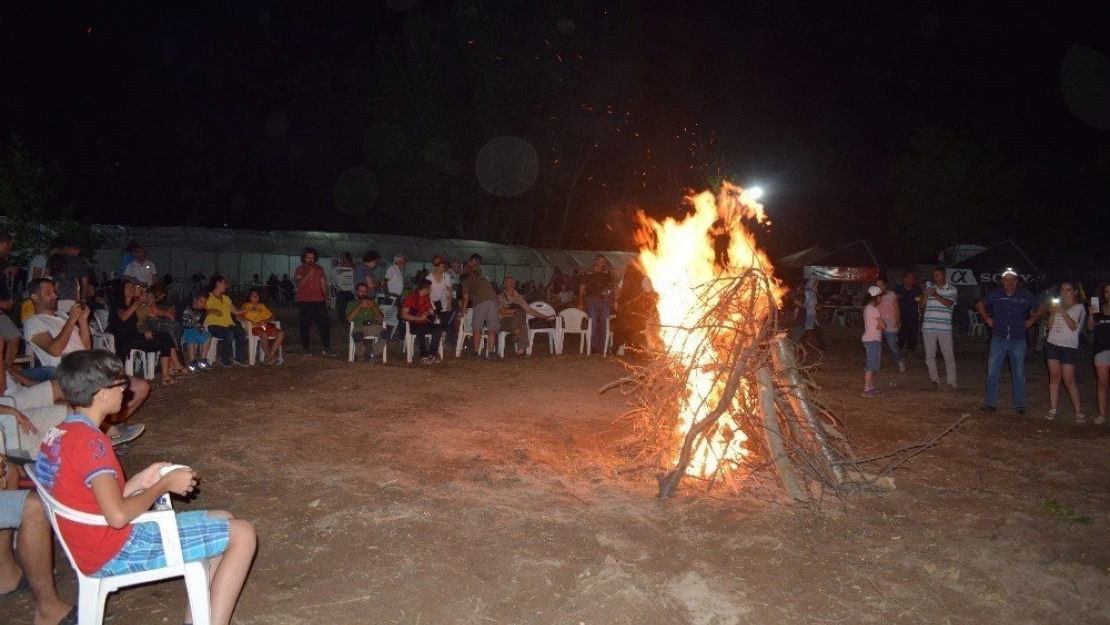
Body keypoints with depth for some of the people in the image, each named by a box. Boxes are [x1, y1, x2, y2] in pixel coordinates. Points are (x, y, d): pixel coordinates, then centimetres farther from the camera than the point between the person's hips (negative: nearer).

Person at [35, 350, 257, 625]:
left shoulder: (60, 435, 8)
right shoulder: (89, 441, -22)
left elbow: (100, 502, 12)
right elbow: (117, 515, -30)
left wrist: (140, 481, 4)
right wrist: (164, 485, -15)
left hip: (100, 545, 10)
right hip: (118, 552, -10)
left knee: (223, 522, 19)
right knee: (242, 534, -9)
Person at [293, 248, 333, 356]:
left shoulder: (319, 269, 13)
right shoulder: (300, 269, 4)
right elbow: (299, 284, -10)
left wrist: (326, 298, 11)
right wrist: (308, 275, -22)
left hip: (319, 301, 2)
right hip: (304, 302, -2)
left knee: (325, 324, -6)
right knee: (305, 326, 2)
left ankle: (326, 348, -5)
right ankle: (305, 348, 13)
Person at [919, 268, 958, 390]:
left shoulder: (951, 289, 4)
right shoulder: (930, 288, 12)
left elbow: (949, 303, -12)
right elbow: (922, 306, 7)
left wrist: (936, 295, -23)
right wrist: (926, 295, -10)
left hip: (944, 327, -3)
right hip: (928, 327, 3)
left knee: (948, 355, -2)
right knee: (929, 355, 7)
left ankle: (951, 382, 3)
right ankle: (934, 379, 19)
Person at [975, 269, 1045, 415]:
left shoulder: (1025, 296, -2)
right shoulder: (995, 294, 0)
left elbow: (1041, 308, 12)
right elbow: (980, 305, 16)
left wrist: (1031, 321, 3)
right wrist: (987, 318, 7)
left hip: (1018, 341, 0)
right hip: (998, 340, 0)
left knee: (1019, 374, 8)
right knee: (992, 372, -1)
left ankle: (1019, 405, 17)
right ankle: (991, 403, 7)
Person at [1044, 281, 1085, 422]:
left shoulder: (1079, 307, 2)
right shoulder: (1058, 305, 13)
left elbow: (1074, 326, -12)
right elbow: (1050, 327, 9)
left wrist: (1062, 311, -19)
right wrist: (1052, 313, -6)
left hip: (1069, 347, -4)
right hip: (1052, 344, 4)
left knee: (1069, 380, -6)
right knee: (1054, 377, 2)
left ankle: (1079, 412, 3)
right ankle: (1052, 409, 4)